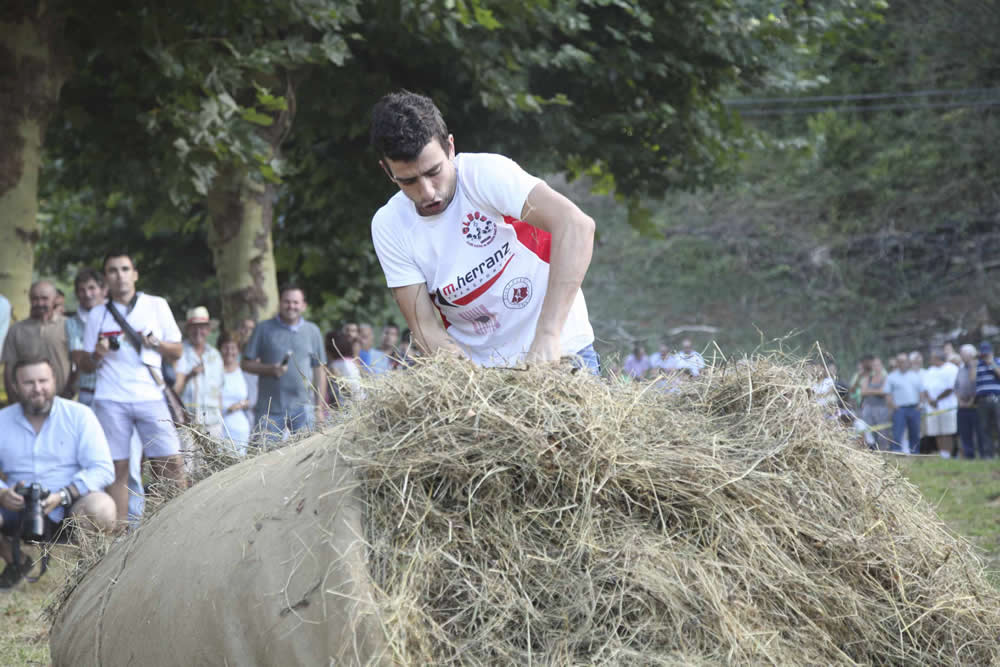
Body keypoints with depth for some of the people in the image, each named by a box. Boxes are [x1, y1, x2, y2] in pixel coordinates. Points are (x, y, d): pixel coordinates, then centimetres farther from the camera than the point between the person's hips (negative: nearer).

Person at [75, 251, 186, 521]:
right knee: (117, 467, -2)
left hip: (150, 396, 0)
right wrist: (97, 355, -8)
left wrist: (155, 343, -8)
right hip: (111, 400, 0)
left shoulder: (157, 306, 10)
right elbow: (84, 365, 14)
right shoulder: (97, 315, 12)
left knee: (169, 463, -8)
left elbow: (177, 351, 12)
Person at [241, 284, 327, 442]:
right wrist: (270, 369, -14)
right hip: (270, 408, -1)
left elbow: (319, 370, 13)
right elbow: (247, 364, 5)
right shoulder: (264, 329, 5)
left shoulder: (312, 331, 10)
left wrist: (319, 407, 9)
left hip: (302, 408, 1)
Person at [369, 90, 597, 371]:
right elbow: (426, 328, -5)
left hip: (558, 353, -3)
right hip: (478, 367, 3)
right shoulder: (388, 227, -3)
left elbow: (576, 226, -26)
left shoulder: (484, 174, -14)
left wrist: (547, 337, -33)